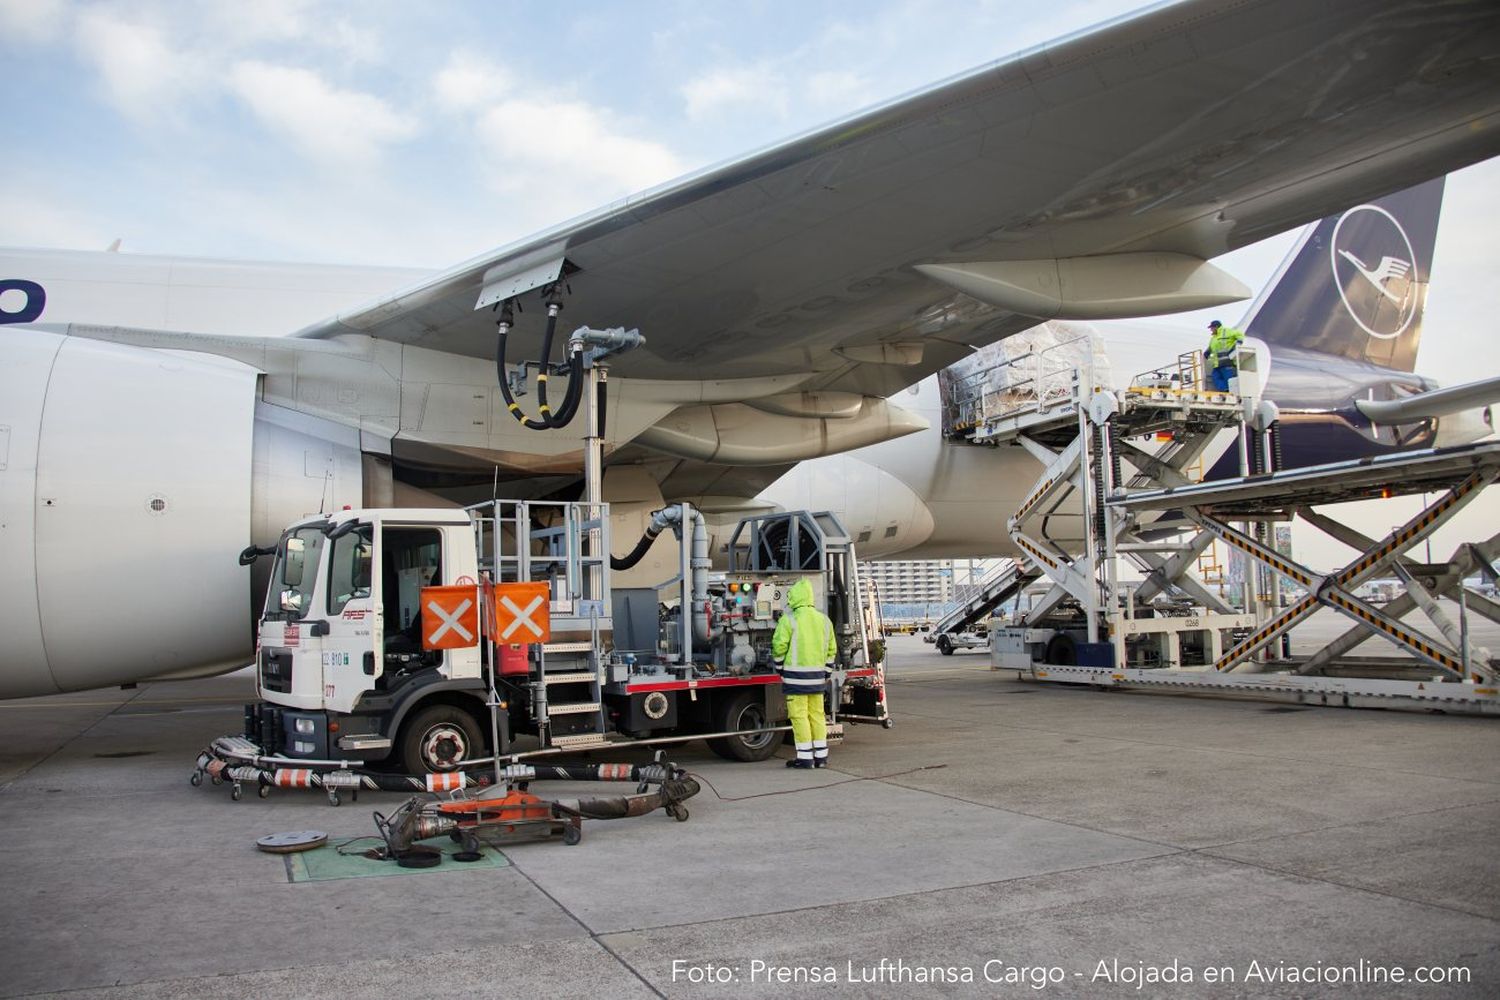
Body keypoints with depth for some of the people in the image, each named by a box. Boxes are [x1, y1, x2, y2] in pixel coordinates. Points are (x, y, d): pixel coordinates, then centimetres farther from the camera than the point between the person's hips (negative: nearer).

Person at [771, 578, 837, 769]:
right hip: (817, 674, 6)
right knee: (817, 713, 12)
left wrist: (780, 668, 6)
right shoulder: (824, 620, 11)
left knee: (799, 715, -1)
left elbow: (779, 647, -10)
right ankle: (821, 756, 15)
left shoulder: (788, 620, -9)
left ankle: (805, 757, 0)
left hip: (796, 674, -6)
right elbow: (831, 650, 14)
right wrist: (826, 672, 21)